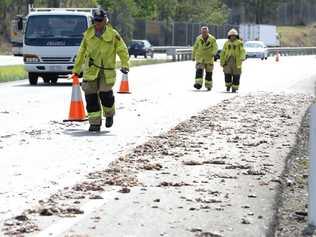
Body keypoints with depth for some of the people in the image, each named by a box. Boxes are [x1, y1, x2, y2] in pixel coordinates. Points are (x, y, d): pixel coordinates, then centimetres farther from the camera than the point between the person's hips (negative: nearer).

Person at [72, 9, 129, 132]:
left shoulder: (112, 34, -2)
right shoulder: (88, 34, 9)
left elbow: (123, 50, 1)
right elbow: (81, 52, 17)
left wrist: (125, 65, -14)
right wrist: (76, 70, 18)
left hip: (106, 71, -3)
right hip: (90, 70, 3)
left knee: (105, 93, -9)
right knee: (91, 95, -3)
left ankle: (109, 114, 23)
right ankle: (95, 122, 5)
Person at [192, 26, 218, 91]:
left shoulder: (212, 39, -8)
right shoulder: (198, 39, -1)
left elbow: (215, 48, -11)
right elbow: (195, 47, 12)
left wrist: (213, 53, -31)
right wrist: (193, 56, 17)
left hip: (209, 58, 0)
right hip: (200, 57, 0)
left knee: (209, 72, 6)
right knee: (199, 70, -17)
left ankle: (208, 85, 19)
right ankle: (198, 83, -26)